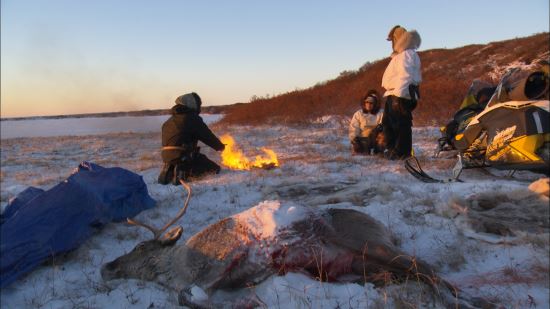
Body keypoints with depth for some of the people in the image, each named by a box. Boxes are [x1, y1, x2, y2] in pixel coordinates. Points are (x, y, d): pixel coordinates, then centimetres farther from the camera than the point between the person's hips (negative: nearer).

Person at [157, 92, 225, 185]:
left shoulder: (169, 120, 18)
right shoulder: (193, 118, -6)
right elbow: (207, 136, -1)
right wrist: (220, 146, 16)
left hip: (166, 156, 8)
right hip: (183, 155, -8)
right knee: (215, 168, -1)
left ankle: (169, 172, 7)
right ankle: (183, 172, -14)